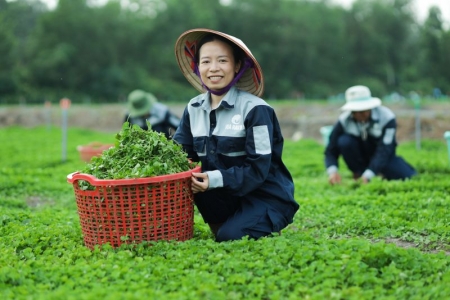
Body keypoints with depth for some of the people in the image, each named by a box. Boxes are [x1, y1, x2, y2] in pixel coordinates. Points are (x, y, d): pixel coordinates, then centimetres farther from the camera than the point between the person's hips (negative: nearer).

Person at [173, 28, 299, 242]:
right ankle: (221, 223, -2)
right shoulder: (194, 108, 2)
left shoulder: (254, 109, -17)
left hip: (267, 196, -5)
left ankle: (268, 222, 3)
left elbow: (258, 169, -20)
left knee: (230, 237, -29)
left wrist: (216, 179, -31)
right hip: (229, 195, 5)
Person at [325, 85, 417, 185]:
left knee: (410, 177, -22)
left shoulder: (387, 118, -26)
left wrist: (367, 176, -47)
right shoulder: (344, 121, -20)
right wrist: (332, 171, -39)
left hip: (383, 157, 0)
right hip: (360, 156, 1)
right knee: (344, 141, -30)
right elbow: (331, 151, -17)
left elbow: (384, 151, -33)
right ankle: (358, 172, -8)